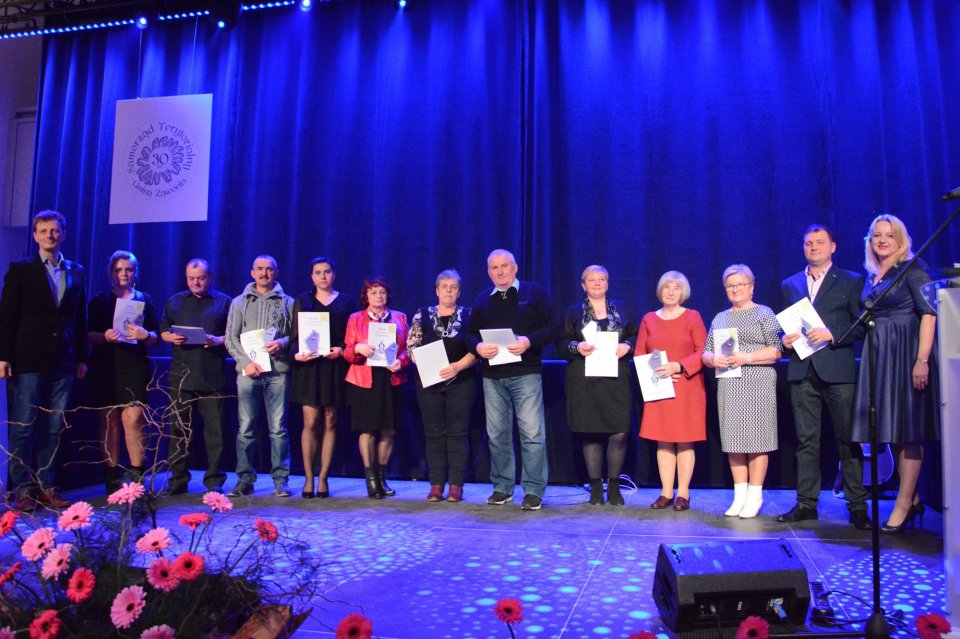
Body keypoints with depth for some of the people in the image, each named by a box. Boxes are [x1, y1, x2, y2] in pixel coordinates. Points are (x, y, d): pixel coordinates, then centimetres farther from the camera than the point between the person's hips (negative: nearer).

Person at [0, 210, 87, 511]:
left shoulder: (76, 272, 12)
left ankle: (46, 487, 14)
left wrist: (82, 358, 9)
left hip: (63, 362, 3)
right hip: (29, 360, -3)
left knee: (53, 428, 7)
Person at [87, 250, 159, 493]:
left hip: (136, 366, 0)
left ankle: (137, 474, -2)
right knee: (109, 420, 0)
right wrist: (105, 337, -14)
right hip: (105, 366, 0)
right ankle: (112, 477, 6)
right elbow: (89, 334, 6)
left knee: (133, 419, -9)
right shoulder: (100, 300, 11)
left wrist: (145, 335, -11)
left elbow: (155, 337, 10)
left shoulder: (144, 300, 13)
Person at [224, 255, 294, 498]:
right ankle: (245, 479, 11)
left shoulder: (287, 302, 13)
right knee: (245, 429, 2)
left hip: (278, 371, -1)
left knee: (278, 428, -1)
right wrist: (246, 361, -7)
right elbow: (231, 338, 8)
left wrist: (283, 343, -12)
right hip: (248, 371, 1)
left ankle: (280, 480, 6)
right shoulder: (239, 302, 14)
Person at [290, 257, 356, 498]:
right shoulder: (302, 300, 12)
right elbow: (295, 335, 7)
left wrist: (342, 350, -12)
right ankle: (309, 479, 2)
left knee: (330, 424, 3)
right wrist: (297, 353, -12)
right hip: (309, 366, 0)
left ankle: (322, 478, 10)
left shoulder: (346, 302, 10)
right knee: (310, 423, -6)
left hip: (335, 367, 0)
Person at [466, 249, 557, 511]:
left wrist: (529, 341, -18)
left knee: (532, 433, -6)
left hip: (526, 373, -4)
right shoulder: (483, 299, 16)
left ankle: (533, 491, 4)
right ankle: (502, 487, 22)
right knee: (497, 433, 9)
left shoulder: (534, 292, 5)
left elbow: (551, 328, -1)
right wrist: (478, 346, -8)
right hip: (493, 376, 4)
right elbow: (471, 333, 14)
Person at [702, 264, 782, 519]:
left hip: (757, 384, -4)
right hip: (728, 385, 5)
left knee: (756, 437, -4)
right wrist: (714, 360, -6)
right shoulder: (719, 318, 18)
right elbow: (706, 353, 16)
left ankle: (754, 495, 4)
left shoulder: (764, 314, 4)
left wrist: (746, 358, -16)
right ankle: (740, 494, 12)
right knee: (733, 439, 4)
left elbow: (776, 351, -4)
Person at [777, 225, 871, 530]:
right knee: (806, 441, 6)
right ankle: (806, 503, 13)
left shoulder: (852, 281, 7)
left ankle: (857, 506, 10)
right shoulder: (789, 284, 17)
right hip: (802, 371, 3)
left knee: (848, 440, 1)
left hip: (838, 370, -3)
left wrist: (831, 334, -15)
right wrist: (785, 339, -3)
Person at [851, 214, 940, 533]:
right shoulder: (871, 277, 15)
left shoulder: (912, 270, -4)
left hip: (906, 353, -7)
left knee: (908, 430, -3)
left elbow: (928, 313, -12)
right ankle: (912, 499, 20)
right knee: (892, 430, 9)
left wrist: (922, 360, -20)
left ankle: (902, 506, 1)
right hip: (878, 356, 7)